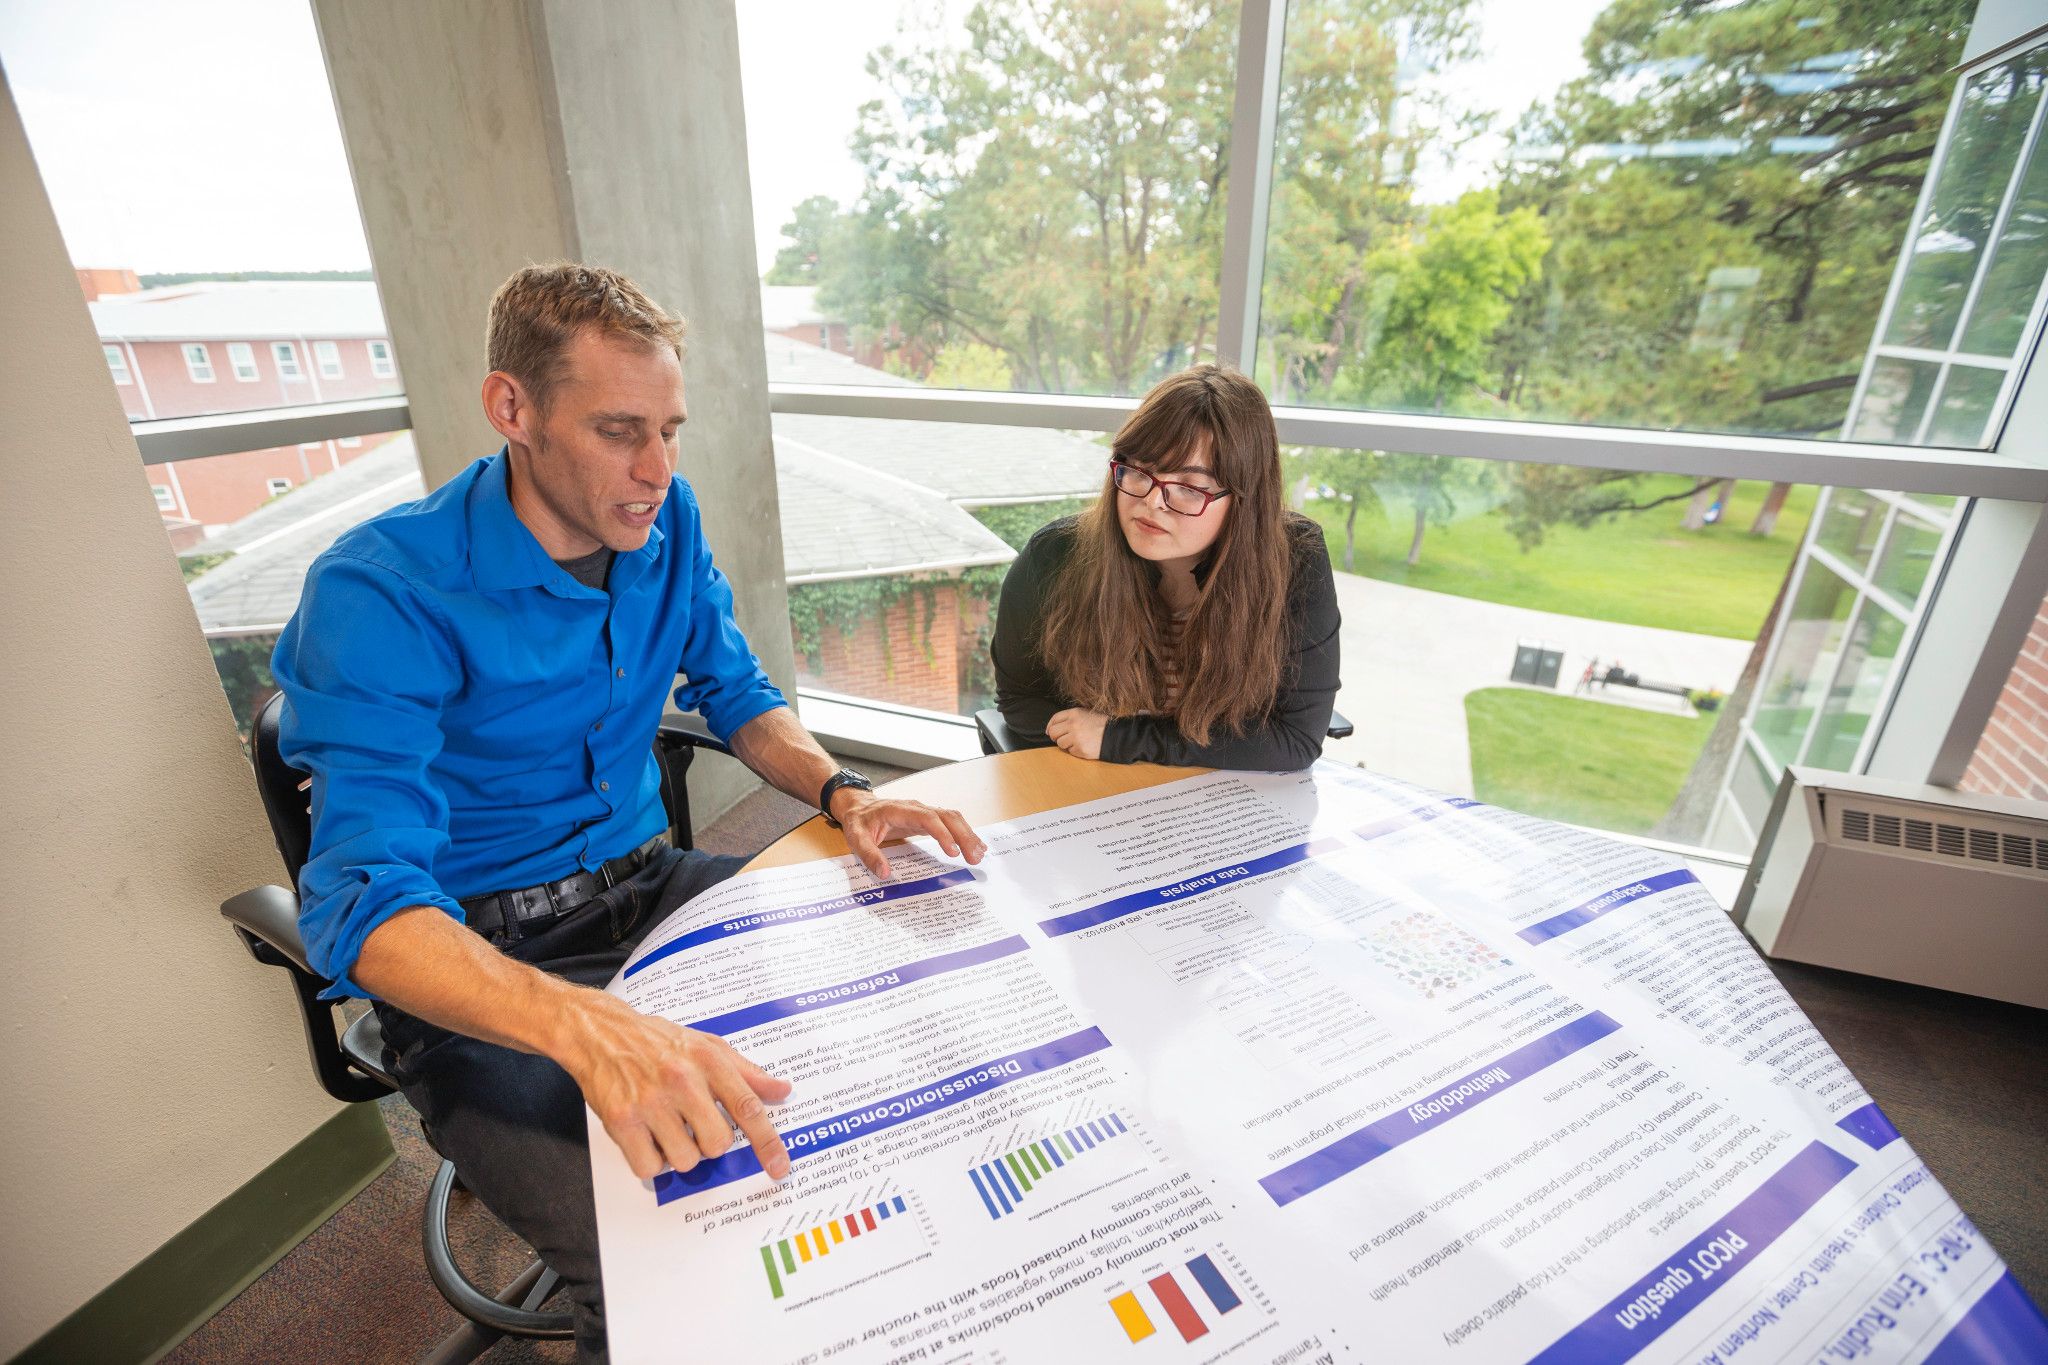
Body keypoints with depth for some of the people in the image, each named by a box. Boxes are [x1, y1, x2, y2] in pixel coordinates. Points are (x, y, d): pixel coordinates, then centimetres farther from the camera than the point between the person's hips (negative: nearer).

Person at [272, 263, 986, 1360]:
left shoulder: (665, 521, -2)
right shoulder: (379, 591, -20)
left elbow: (735, 695, 8)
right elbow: (363, 904, -27)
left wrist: (843, 793, -13)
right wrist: (590, 1027, -46)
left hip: (645, 888, 6)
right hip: (469, 962, -5)